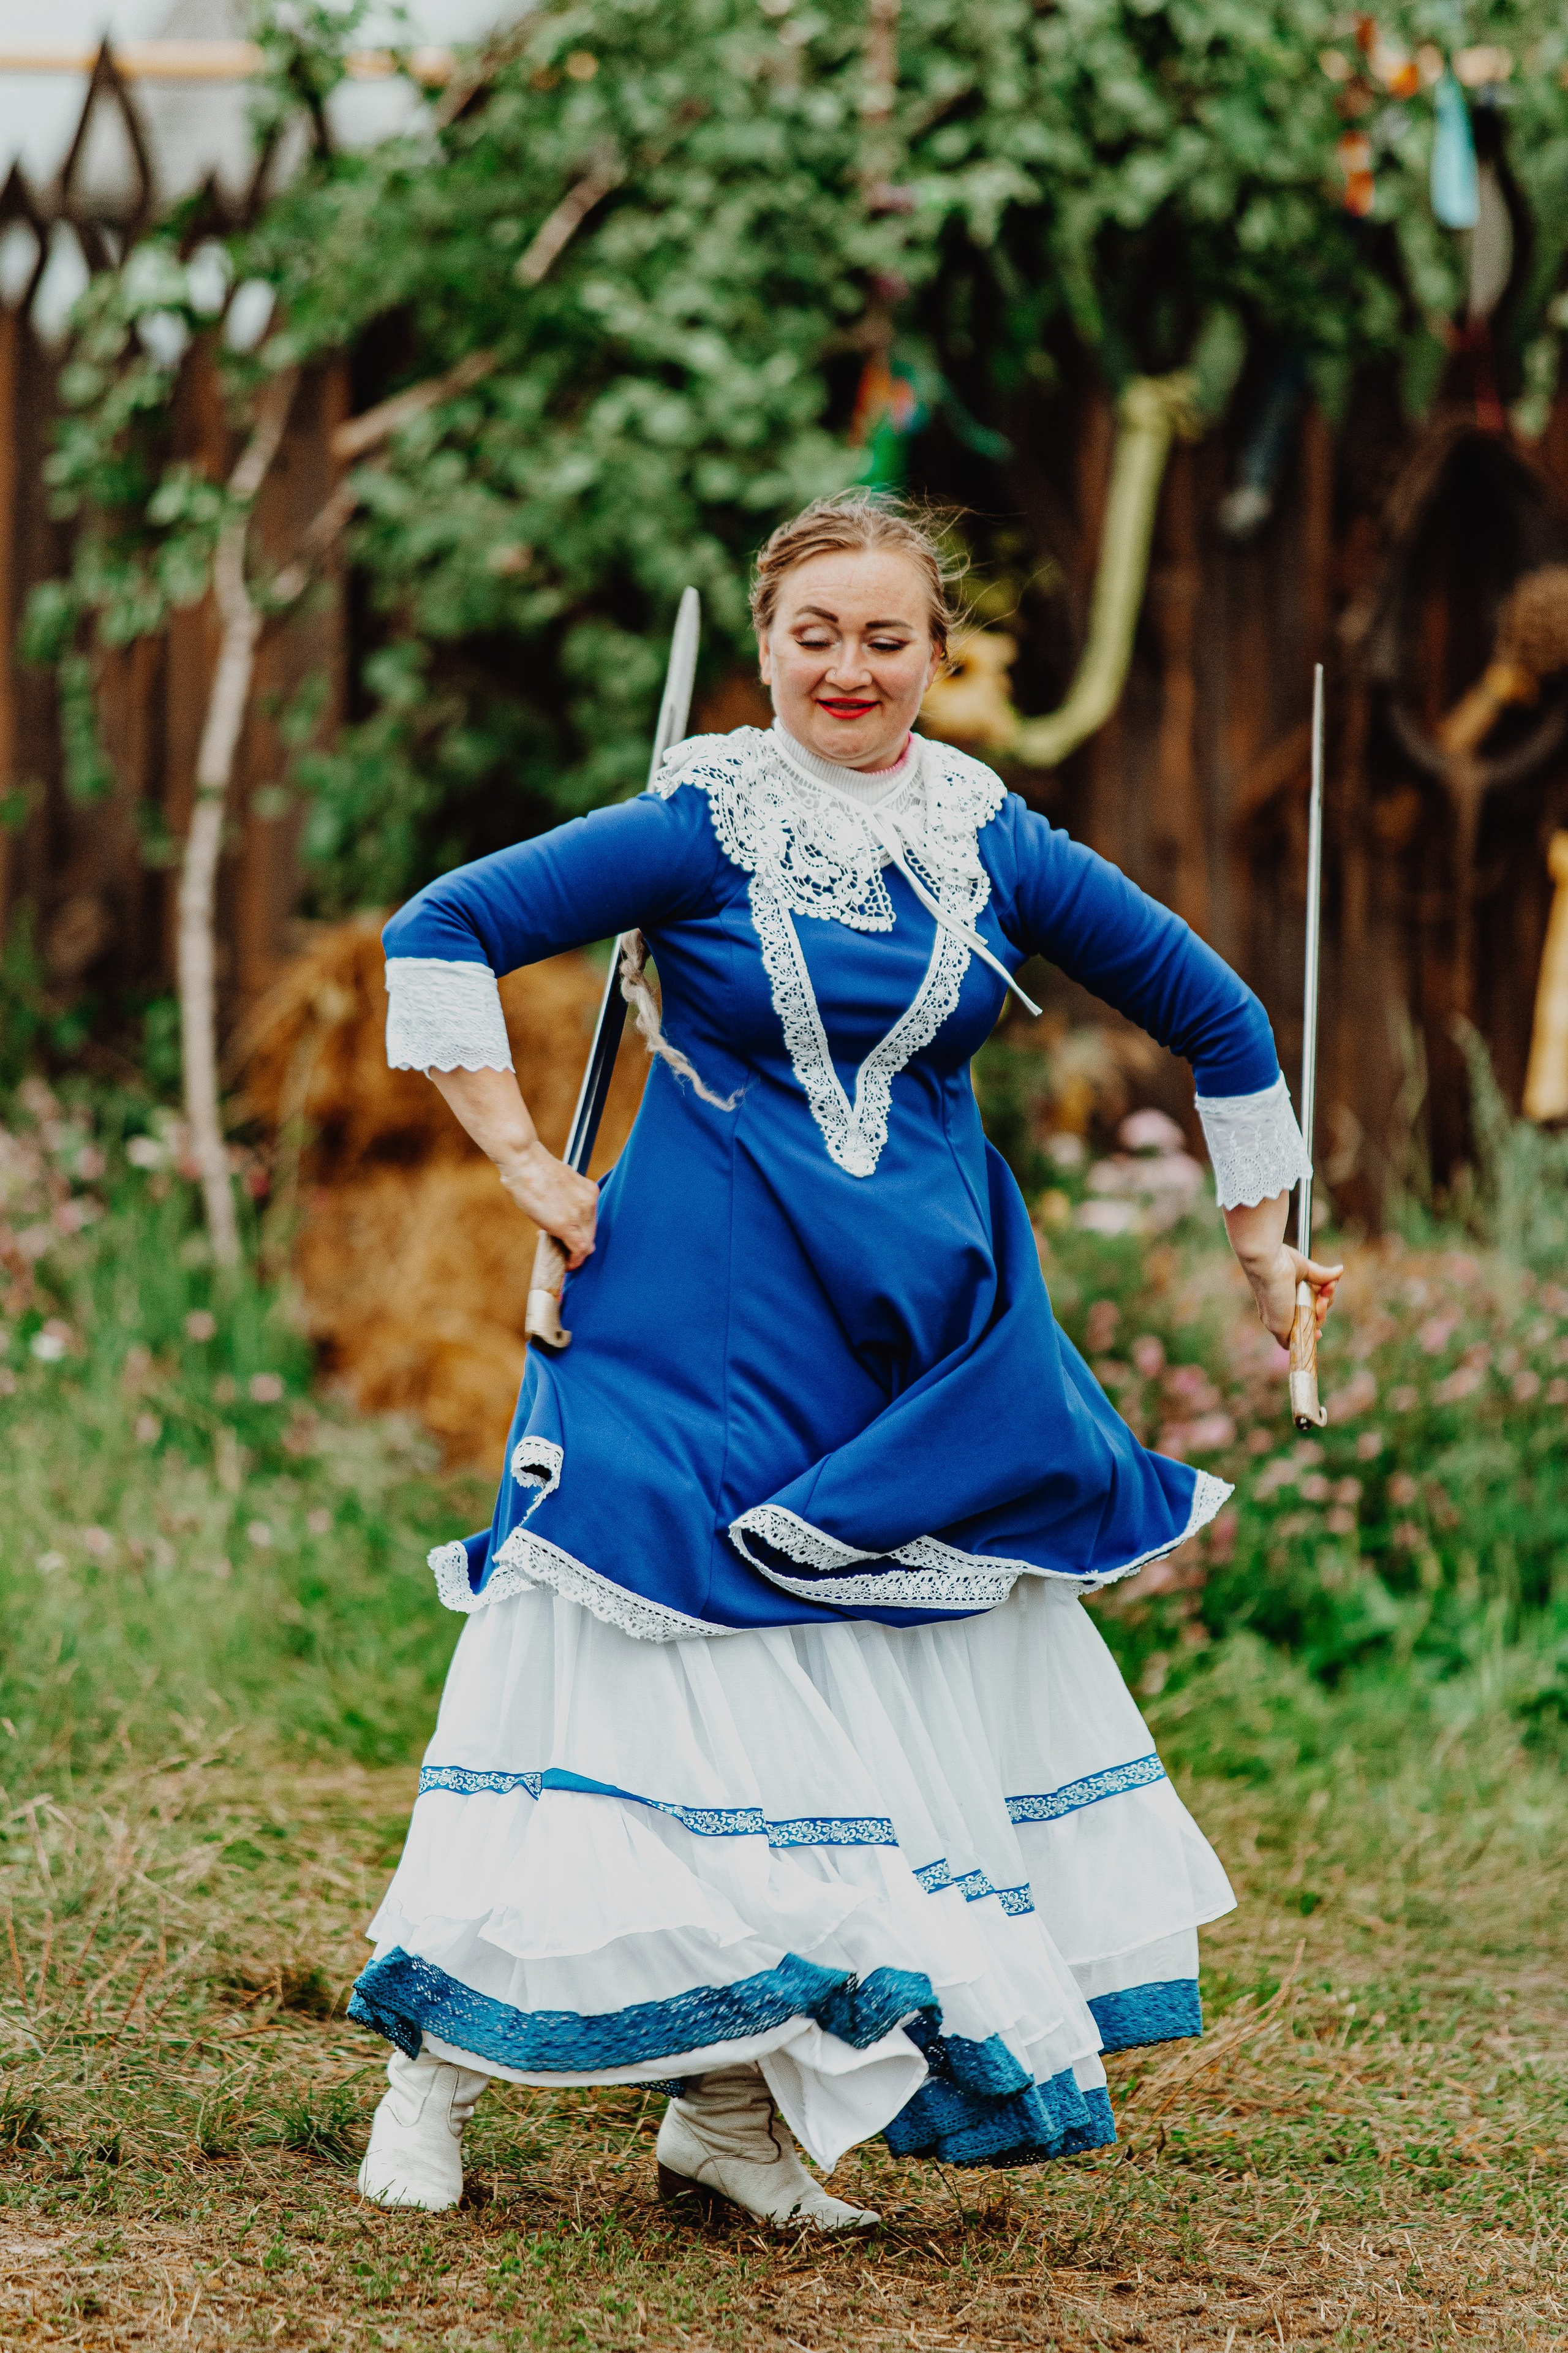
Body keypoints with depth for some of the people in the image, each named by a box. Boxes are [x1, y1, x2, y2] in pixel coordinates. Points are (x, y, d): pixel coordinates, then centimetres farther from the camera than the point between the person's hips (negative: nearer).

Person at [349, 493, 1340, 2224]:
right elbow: (437, 936, -8)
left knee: (881, 1714, 2)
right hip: (702, 1333, -4)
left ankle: (733, 2114, 11)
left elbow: (1212, 1013, 16)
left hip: (921, 1349, 4)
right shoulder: (705, 829, -7)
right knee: (646, 1685, -7)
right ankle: (435, 2076, 4)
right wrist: (526, 1171, -9)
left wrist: (1261, 1241, 17)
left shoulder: (992, 846, 5)